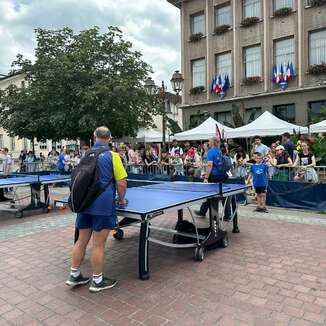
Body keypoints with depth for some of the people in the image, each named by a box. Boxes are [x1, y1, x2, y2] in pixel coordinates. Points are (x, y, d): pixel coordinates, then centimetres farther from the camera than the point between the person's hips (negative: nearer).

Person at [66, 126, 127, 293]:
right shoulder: (112, 156, -7)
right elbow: (121, 183, -9)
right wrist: (121, 199, 8)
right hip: (103, 205, -5)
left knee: (81, 241, 16)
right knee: (98, 244, 4)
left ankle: (74, 275, 29)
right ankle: (97, 281, 18)